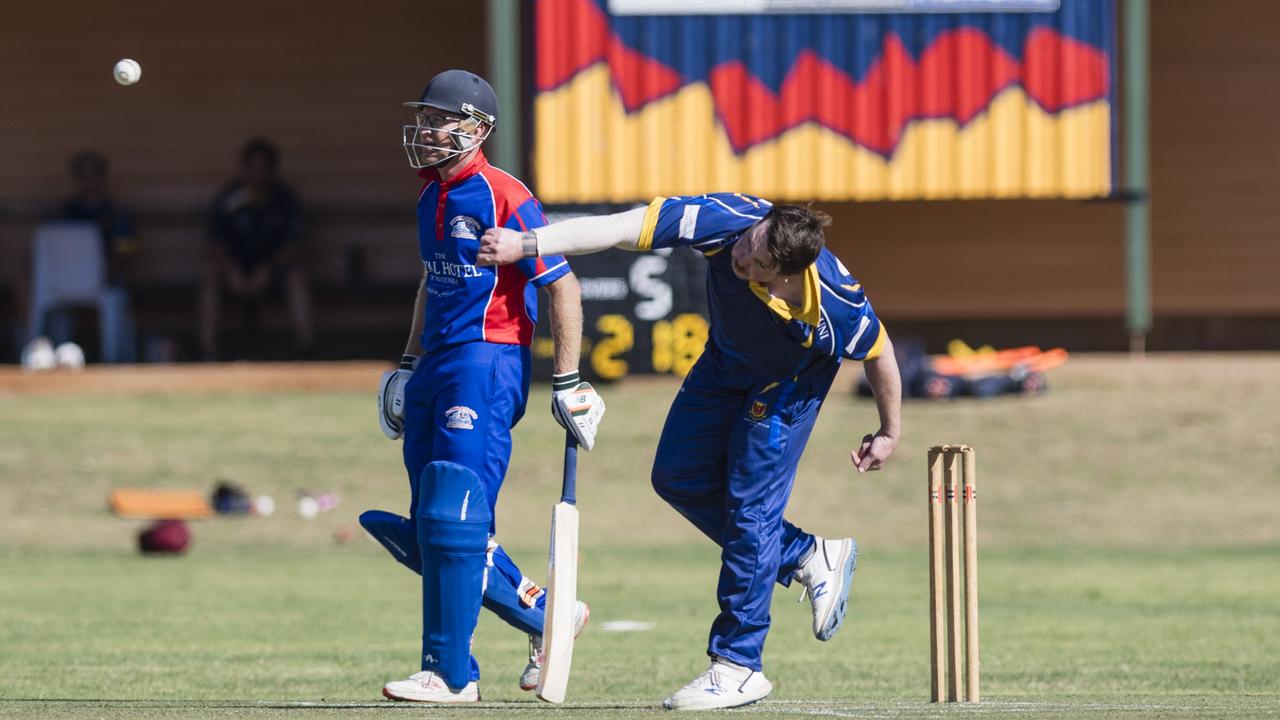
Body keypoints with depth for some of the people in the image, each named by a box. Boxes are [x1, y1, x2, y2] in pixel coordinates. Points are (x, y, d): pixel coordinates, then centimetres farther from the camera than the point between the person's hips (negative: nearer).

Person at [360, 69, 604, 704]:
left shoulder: (502, 197, -12)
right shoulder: (432, 197, 15)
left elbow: (563, 286, -12)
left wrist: (568, 385, -14)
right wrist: (409, 364, 26)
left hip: (487, 364, -9)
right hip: (439, 365, 9)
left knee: (453, 521, -13)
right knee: (431, 527, 9)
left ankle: (450, 673, -9)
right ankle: (546, 616, 24)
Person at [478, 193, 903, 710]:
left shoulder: (839, 306, -40)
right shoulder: (728, 221, -38)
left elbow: (878, 351, -18)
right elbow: (621, 229, -42)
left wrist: (891, 432, -2)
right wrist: (526, 244, -51)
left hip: (787, 384, -5)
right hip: (724, 364, 5)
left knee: (751, 509, -9)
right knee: (677, 478, 9)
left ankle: (738, 667, 1)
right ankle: (807, 557, 23)